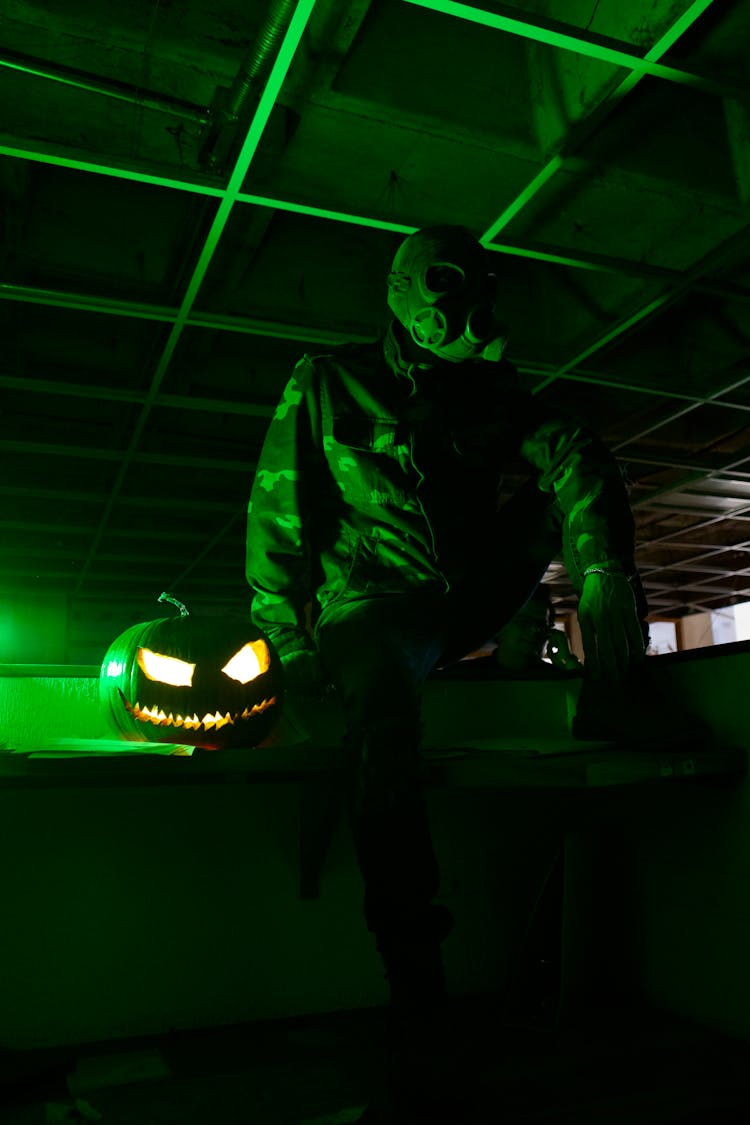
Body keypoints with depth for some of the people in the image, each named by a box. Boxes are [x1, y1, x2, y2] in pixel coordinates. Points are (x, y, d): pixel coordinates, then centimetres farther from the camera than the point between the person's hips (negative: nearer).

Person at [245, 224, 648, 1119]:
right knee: (381, 689, -39)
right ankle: (416, 982, -32)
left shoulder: (488, 392, 9)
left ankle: (617, 677, -8)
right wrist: (286, 637, -10)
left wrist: (603, 570, -30)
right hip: (374, 603, -4)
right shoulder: (327, 383, 3)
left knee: (577, 474, -7)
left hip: (467, 599, 4)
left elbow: (567, 451, -10)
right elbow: (276, 512, -1)